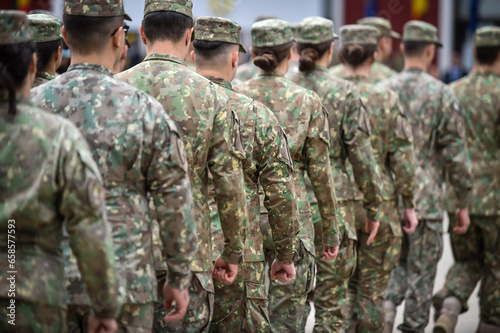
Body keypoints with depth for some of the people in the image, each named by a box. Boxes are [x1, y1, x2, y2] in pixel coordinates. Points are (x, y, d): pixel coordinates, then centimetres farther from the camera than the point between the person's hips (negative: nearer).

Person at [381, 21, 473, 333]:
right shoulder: (442, 94, -8)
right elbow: (456, 155, -8)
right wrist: (464, 203, 1)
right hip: (425, 200, -3)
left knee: (397, 264, 18)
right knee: (421, 274, 8)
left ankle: (385, 307, -5)